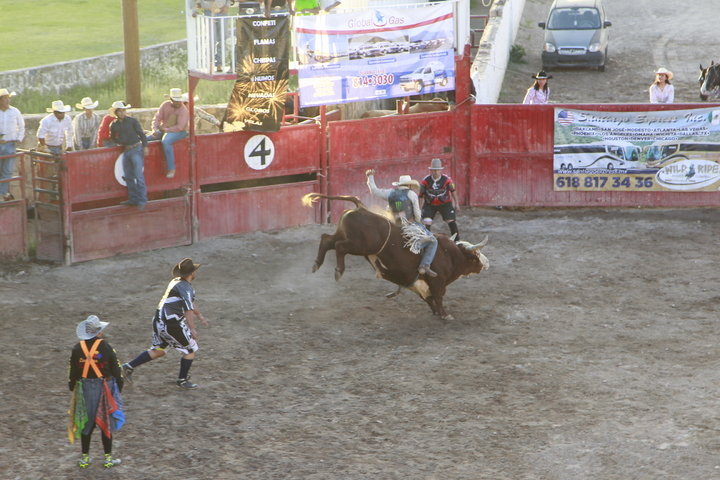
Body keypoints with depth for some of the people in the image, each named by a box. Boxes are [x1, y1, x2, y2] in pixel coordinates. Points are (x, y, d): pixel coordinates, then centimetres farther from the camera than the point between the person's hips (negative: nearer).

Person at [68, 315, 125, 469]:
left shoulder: (77, 348, -3)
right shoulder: (105, 347, -10)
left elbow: (72, 372, 4)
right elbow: (116, 370, -5)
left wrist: (73, 387, 17)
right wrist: (118, 387, 8)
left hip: (84, 389, 2)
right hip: (104, 388, -2)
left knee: (85, 423, 11)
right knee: (106, 423, 8)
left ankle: (84, 458, 17)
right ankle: (108, 458, 12)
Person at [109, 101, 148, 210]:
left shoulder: (133, 121, -5)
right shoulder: (114, 125, 6)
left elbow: (141, 134, -1)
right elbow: (113, 138, 20)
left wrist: (145, 146, -6)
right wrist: (120, 141, 3)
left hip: (136, 149, -5)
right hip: (126, 151, 5)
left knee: (139, 176, -9)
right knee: (128, 177, 9)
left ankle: (142, 201, -7)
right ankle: (133, 199, 18)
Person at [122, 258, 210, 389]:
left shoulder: (176, 281, 15)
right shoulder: (185, 287, -17)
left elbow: (189, 302, 30)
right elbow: (188, 310, -27)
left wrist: (199, 315, 39)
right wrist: (192, 329, -29)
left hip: (159, 321, 9)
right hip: (172, 324, -9)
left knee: (158, 351, 20)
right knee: (191, 349, 7)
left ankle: (129, 367, 16)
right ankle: (182, 381, 15)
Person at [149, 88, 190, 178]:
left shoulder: (183, 110, -14)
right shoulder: (165, 105, 2)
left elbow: (179, 127, -19)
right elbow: (157, 118, 1)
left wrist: (166, 129, -22)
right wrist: (155, 129, -16)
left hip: (178, 132, -7)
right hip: (163, 130, 7)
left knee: (166, 141, -38)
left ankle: (171, 168, -33)